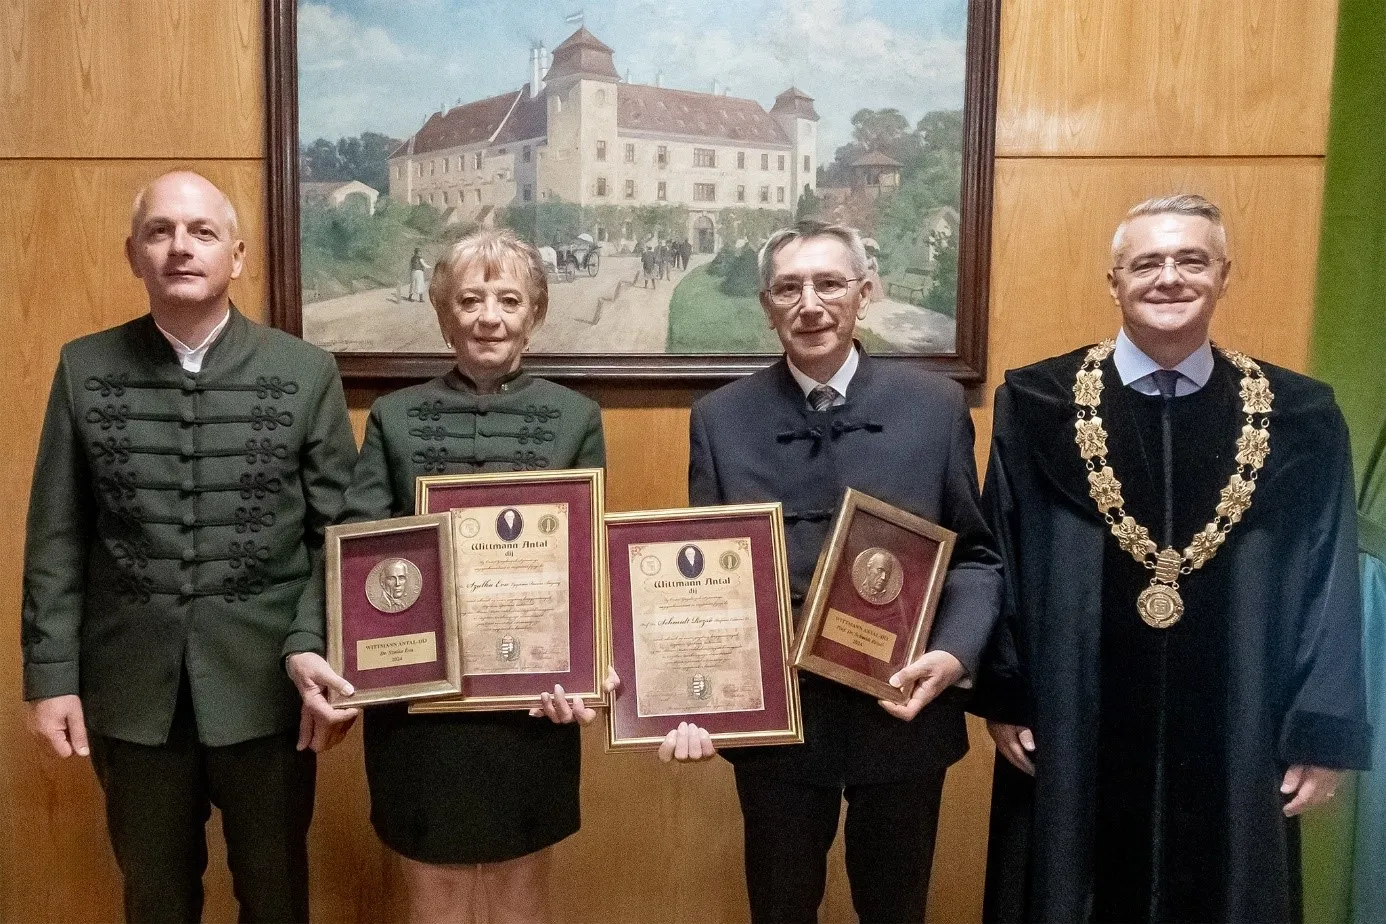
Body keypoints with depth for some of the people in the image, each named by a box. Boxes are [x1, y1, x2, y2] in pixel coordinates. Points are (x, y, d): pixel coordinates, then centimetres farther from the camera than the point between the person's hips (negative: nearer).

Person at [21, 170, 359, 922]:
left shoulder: (307, 372, -3)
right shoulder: (83, 369, 2)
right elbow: (57, 539, 3)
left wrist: (313, 648, -14)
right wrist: (50, 675, 0)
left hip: (266, 684, -1)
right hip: (130, 687, 1)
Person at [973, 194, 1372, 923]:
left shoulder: (1299, 419, -1)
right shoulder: (1037, 405, -5)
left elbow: (1329, 591, 1)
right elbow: (998, 562, -3)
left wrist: (1324, 734, 0)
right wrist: (1002, 698, -3)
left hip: (1234, 744, 1)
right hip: (1072, 738, -1)